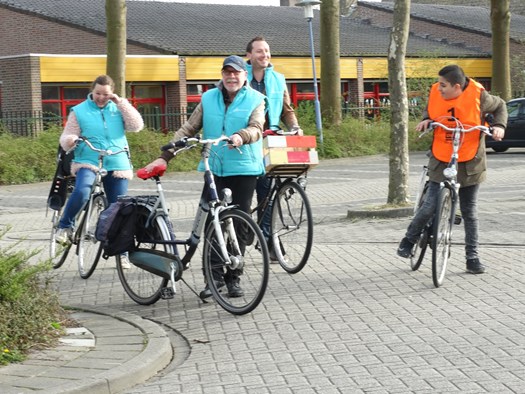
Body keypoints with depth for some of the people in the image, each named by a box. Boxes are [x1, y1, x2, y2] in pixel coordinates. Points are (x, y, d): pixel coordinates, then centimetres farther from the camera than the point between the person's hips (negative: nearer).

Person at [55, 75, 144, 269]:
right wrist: (69, 140, -22)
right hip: (88, 163, -2)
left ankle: (122, 252, 17)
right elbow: (66, 138, 2)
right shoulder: (79, 111, 4)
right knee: (81, 192, -33)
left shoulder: (118, 109, 9)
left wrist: (121, 103, -11)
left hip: (117, 166, 3)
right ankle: (65, 226, -9)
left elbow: (137, 125, -6)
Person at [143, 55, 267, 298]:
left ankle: (233, 278, 11)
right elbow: (188, 129, 10)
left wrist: (241, 136, -37)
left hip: (244, 169, -2)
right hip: (214, 169, 2)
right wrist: (165, 156, 2)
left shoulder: (256, 100, 2)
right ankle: (215, 276, 5)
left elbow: (256, 128, -13)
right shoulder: (209, 99, 10)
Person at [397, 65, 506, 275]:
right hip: (441, 161, 1)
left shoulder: (478, 95, -12)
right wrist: (426, 120, -5)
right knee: (430, 206, -7)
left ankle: (472, 257, 17)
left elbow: (500, 106, 8)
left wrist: (499, 126, -8)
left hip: (470, 163, -1)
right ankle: (409, 239, 18)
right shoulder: (435, 93, -8)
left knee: (470, 212, 7)